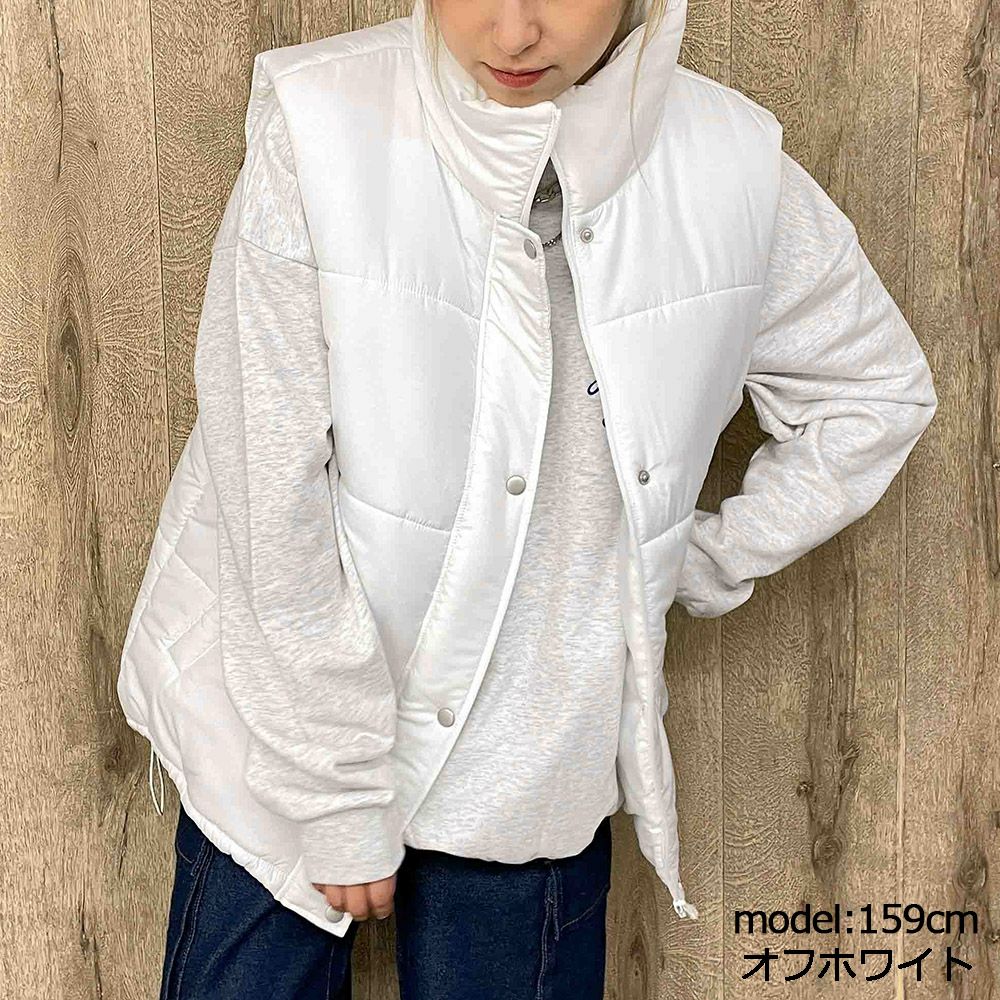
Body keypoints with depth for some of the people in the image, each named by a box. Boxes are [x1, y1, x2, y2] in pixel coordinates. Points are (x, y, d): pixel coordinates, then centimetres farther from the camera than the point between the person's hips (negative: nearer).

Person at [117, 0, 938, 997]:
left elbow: (880, 386, 9)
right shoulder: (314, 134, -17)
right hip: (288, 717, -1)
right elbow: (274, 496, -16)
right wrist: (340, 797, -11)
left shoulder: (734, 168, -9)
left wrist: (707, 565, 4)